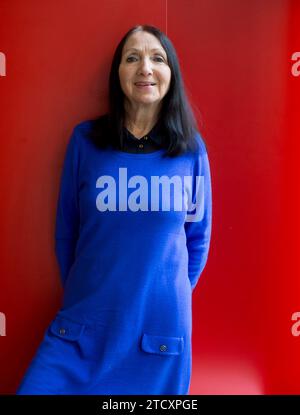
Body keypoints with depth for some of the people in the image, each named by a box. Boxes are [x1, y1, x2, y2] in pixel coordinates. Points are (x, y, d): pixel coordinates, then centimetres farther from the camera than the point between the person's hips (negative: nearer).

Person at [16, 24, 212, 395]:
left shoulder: (191, 148, -3)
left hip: (160, 326, 1)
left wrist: (172, 297, 8)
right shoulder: (85, 139, -4)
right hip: (83, 324, 0)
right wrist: (77, 298, 8)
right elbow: (66, 232, 4)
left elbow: (198, 237, 6)